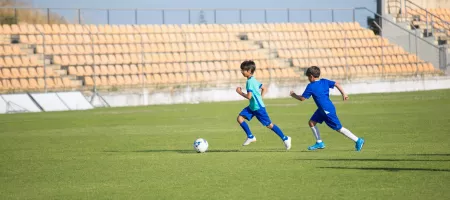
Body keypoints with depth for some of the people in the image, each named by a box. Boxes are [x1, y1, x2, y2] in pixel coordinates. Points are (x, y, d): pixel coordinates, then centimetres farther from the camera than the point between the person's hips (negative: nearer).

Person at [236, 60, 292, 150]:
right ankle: (250, 137, 6)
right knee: (240, 118, 0)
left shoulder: (250, 82, -21)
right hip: (252, 107, 10)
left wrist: (240, 92, -12)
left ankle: (285, 138, 10)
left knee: (269, 125, 0)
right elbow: (265, 89, 17)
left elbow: (249, 96, -26)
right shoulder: (254, 80, 9)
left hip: (258, 108, -10)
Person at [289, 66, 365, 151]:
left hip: (328, 111, -9)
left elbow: (302, 98, -8)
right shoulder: (324, 81, 6)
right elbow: (336, 84, -2)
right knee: (311, 122, 11)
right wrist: (343, 94, -2)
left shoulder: (311, 86, -14)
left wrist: (294, 95, 9)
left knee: (339, 128, -4)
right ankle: (319, 143, 17)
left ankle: (358, 140, -1)